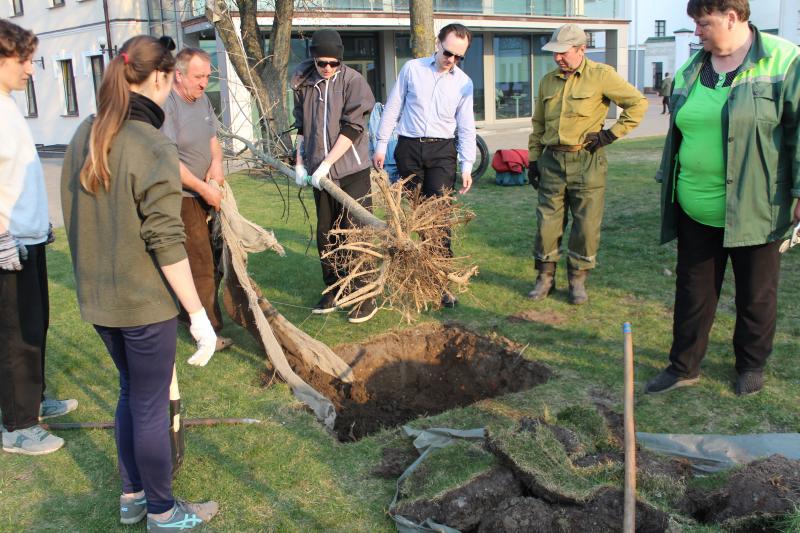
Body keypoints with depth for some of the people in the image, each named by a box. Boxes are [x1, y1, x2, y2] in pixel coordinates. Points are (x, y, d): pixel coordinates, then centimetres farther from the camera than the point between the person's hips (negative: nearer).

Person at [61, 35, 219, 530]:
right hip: (146, 302, -7)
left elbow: (76, 219, 10)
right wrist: (199, 314, -17)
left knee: (131, 392, 23)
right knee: (151, 405, 8)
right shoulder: (154, 147, -20)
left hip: (98, 299, 7)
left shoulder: (85, 137, 2)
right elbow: (167, 243, -22)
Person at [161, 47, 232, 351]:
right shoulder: (167, 107, -19)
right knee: (200, 265, -5)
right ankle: (208, 329, 5)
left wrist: (216, 161, -2)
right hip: (182, 198, -9)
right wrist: (203, 188, -18)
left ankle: (188, 311, 33)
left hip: (205, 195, 9)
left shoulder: (202, 100, 9)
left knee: (209, 258, 16)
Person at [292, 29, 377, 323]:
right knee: (325, 234, 12)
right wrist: (300, 163, 12)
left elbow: (351, 129, -14)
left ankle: (366, 298, 8)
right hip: (319, 173, 5)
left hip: (351, 170, -5)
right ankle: (334, 291, 26)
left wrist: (325, 165, -16)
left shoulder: (353, 81, -8)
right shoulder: (304, 83, 7)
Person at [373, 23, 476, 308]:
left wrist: (467, 166, 1)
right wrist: (381, 145, 4)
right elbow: (392, 108, 7)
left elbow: (466, 128, 8)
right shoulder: (412, 69, 3)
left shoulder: (464, 83, 5)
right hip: (409, 147, 1)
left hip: (442, 151, 0)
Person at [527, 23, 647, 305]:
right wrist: (533, 158, 14)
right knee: (547, 222, 5)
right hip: (552, 161, 4)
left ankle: (578, 280, 17)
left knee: (586, 225, 2)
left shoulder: (601, 75, -5)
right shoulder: (548, 81, 10)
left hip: (586, 162, -4)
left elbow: (638, 103, -5)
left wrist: (611, 134, -9)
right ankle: (545, 278, 18)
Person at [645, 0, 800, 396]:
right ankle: (684, 366, 24)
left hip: (753, 211, -4)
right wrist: (669, 187, 19)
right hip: (695, 212, 5)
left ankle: (751, 365, 32)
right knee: (693, 292, 11)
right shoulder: (691, 70, 8)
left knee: (756, 295, 12)